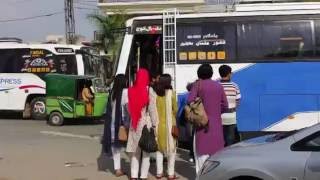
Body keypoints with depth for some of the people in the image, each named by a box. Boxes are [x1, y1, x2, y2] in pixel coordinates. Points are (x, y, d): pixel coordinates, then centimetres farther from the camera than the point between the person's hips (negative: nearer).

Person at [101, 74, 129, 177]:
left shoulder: (113, 93, 10)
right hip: (122, 122, -6)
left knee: (116, 145, 10)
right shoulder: (125, 91, -8)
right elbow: (127, 106, -18)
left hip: (113, 122, 6)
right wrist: (129, 121, -14)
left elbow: (110, 108, 9)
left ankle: (117, 169, 11)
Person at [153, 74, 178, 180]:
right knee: (171, 148, 7)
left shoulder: (155, 94, -4)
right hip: (169, 124, -3)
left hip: (158, 124, 3)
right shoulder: (171, 93, -10)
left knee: (159, 148, 14)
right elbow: (175, 109, -4)